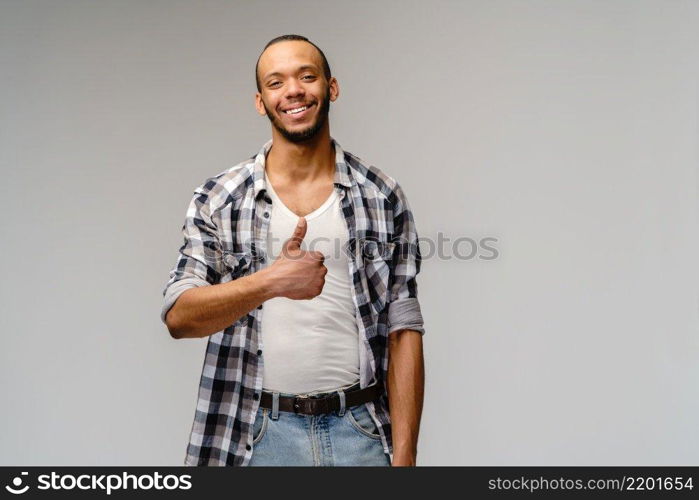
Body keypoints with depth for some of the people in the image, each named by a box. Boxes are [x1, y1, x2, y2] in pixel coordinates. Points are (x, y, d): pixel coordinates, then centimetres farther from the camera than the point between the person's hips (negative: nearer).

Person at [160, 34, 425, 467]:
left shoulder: (384, 197, 1)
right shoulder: (218, 199, 1)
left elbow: (403, 332, -1)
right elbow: (178, 316, -5)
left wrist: (404, 457, -7)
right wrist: (271, 281, -21)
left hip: (360, 431, 0)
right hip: (256, 435, 0)